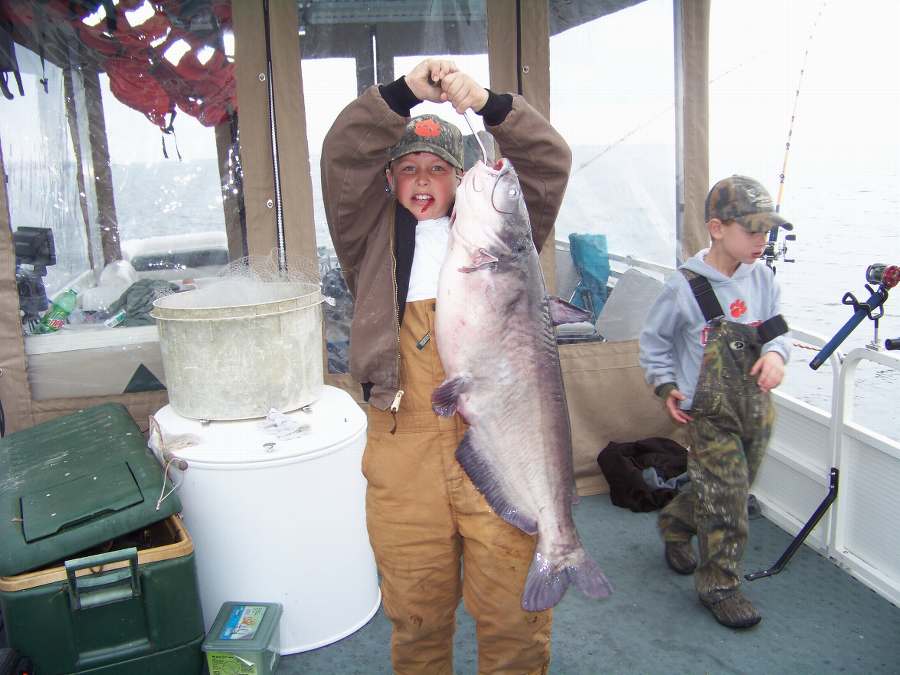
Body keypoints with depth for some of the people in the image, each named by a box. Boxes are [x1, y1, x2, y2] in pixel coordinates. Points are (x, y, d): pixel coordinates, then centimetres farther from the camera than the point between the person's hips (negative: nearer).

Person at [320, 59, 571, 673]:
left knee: (513, 608, 7)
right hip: (403, 444, 1)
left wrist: (487, 103, -13)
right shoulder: (374, 237, 13)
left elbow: (550, 161, 2)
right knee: (416, 611, 13)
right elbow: (342, 158, 0)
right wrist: (405, 92, -13)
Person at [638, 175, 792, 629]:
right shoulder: (685, 287, -15)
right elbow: (654, 340, -2)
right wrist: (666, 385, -10)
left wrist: (776, 353, -12)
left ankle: (675, 525, 47)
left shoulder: (761, 277, -3)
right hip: (709, 412, -5)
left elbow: (777, 329, 9)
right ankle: (719, 586, 15)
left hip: (755, 407, 6)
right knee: (726, 498, -4)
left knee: (731, 488, 19)